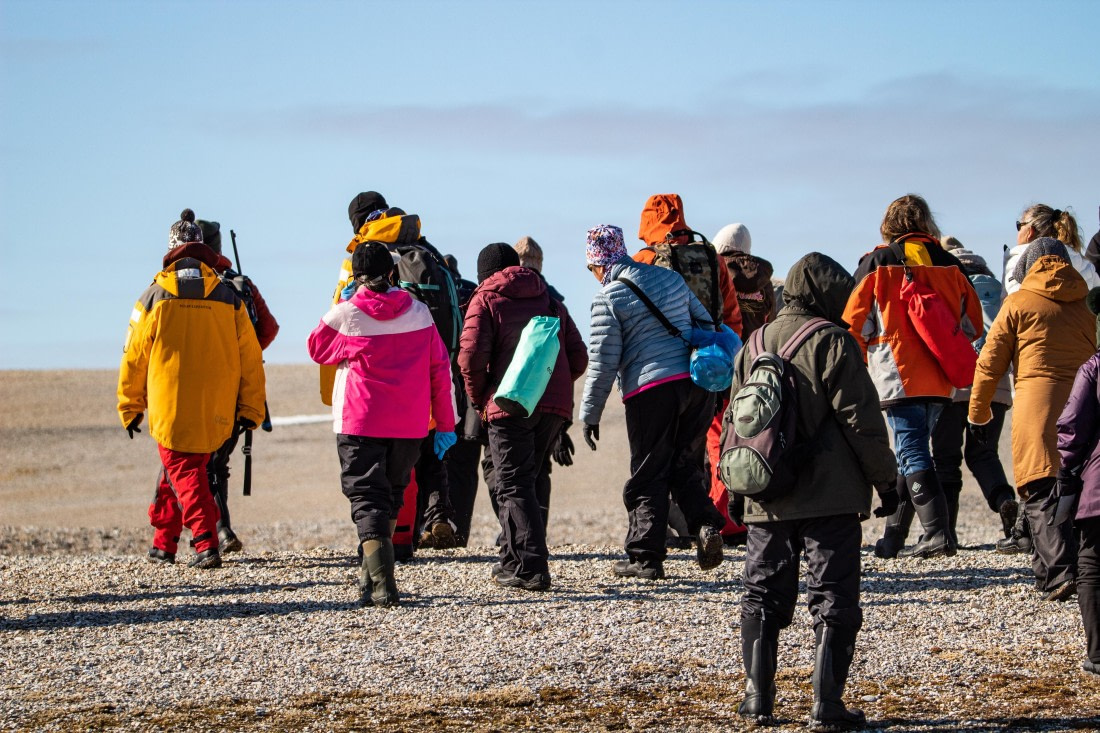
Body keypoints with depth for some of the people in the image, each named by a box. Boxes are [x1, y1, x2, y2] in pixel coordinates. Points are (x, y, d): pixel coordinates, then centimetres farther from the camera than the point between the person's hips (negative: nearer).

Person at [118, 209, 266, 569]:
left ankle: (206, 542, -19)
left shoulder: (154, 297, -3)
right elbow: (250, 358, 4)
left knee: (183, 471, 0)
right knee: (188, 467, 20)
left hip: (170, 409, -3)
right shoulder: (228, 297, 2)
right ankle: (164, 541, 28)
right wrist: (251, 409, 11)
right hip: (216, 412, 3)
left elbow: (134, 357, 1)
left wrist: (131, 408, 11)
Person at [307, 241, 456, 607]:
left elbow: (317, 349, 12)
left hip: (359, 422, -3)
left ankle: (382, 586, -20)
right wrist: (445, 424, 10)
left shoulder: (345, 315, -7)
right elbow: (440, 369, 5)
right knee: (391, 497, 20)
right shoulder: (418, 312, 2)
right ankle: (373, 575, 28)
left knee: (367, 498, -4)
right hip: (409, 424, 3)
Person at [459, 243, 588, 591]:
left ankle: (531, 567, -13)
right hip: (556, 404, 6)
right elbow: (578, 358, 13)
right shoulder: (551, 302, 20)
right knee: (525, 480, 19)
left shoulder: (485, 301, 3)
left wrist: (479, 398, 2)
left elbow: (472, 355, -10)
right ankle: (513, 560, 23)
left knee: (512, 486, -3)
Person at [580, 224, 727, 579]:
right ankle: (706, 525, -7)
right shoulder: (671, 277, 14)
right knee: (685, 467, 16)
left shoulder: (608, 297, -4)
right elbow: (705, 323, 18)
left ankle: (646, 557, 4)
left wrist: (590, 414, 2)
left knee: (648, 476, 4)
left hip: (650, 390, -5)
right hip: (697, 383, 5)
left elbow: (603, 362, -5)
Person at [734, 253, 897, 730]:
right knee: (832, 599, -1)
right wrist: (885, 480, -1)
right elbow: (861, 419, -10)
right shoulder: (832, 343, -8)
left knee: (763, 596, 13)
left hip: (766, 500, 5)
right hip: (828, 496, -5)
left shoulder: (753, 347, 10)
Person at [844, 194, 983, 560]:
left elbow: (855, 324, -2)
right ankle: (892, 539, 19)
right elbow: (972, 324, 12)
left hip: (899, 375, -5)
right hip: (940, 379, 5)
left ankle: (937, 533, -20)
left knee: (913, 455, -7)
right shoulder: (949, 265, 9)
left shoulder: (877, 263, -2)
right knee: (910, 452, 14)